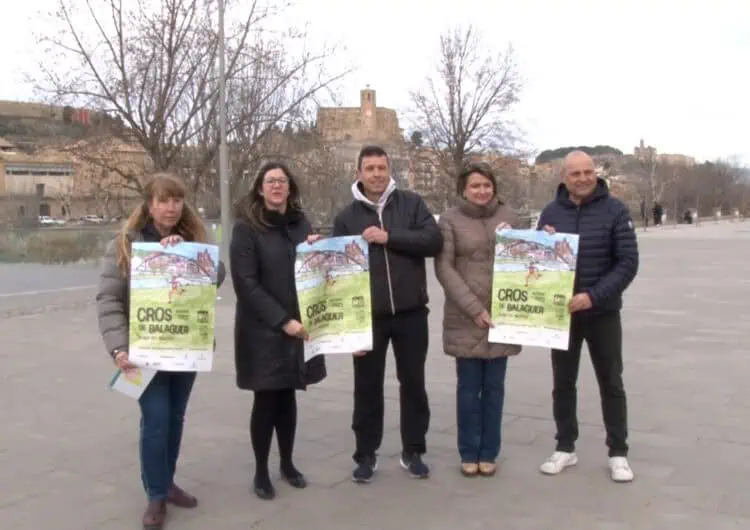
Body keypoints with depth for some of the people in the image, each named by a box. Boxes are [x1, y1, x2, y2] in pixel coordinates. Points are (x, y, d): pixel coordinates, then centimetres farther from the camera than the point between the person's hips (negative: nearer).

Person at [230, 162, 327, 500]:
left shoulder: (301, 224, 10)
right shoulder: (246, 228, -7)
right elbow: (246, 284, -14)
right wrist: (282, 321, -19)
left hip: (298, 325, 5)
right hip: (263, 330, -4)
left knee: (288, 396, 12)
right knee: (266, 399, 2)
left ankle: (287, 463, 26)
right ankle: (261, 472, 17)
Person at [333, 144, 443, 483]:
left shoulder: (412, 203, 3)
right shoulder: (347, 217, 3)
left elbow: (434, 240, -9)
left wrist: (388, 237, -17)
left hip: (411, 313, 0)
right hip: (368, 316, 0)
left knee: (413, 383, 10)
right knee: (368, 387, 8)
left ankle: (413, 451, 25)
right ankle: (366, 455, 22)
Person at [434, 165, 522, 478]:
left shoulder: (508, 216, 7)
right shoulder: (450, 220, -2)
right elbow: (444, 268, -8)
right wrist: (474, 308, -14)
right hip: (465, 318, -2)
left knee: (494, 387, 9)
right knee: (469, 387, 5)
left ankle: (489, 452, 21)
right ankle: (469, 453, 19)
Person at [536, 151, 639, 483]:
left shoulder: (614, 210, -7)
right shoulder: (551, 212, 2)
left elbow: (628, 262, -12)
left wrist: (593, 296, -22)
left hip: (602, 312, -2)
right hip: (561, 313, 3)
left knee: (611, 384, 8)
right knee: (563, 383, 11)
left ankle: (618, 453, 21)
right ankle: (565, 448, 25)